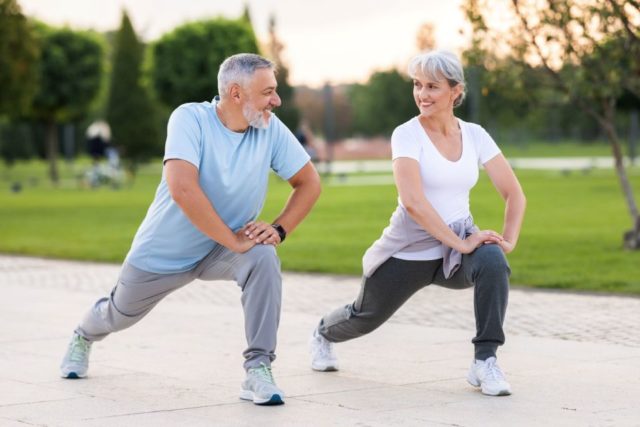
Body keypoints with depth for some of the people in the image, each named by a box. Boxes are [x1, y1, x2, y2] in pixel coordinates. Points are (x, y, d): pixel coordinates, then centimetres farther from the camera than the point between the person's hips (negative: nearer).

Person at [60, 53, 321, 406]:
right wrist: (232, 240, -35)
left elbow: (309, 182, -4)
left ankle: (258, 370, -23)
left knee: (264, 258, -30)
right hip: (162, 252, -2)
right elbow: (182, 189, -39)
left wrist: (279, 229, -19)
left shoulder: (270, 128, -15)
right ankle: (84, 337, 56)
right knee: (120, 314, 18)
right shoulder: (190, 118, -27)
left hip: (224, 250, 2)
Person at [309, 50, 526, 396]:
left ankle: (485, 361, -24)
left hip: (457, 248, 2)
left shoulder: (475, 135, -2)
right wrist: (459, 243, -32)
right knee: (365, 317, 19)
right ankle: (324, 334, 56)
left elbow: (514, 193, -1)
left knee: (493, 261, -32)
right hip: (408, 251, -2)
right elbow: (413, 201, -29)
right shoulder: (407, 135, -16)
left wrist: (509, 239, -17)